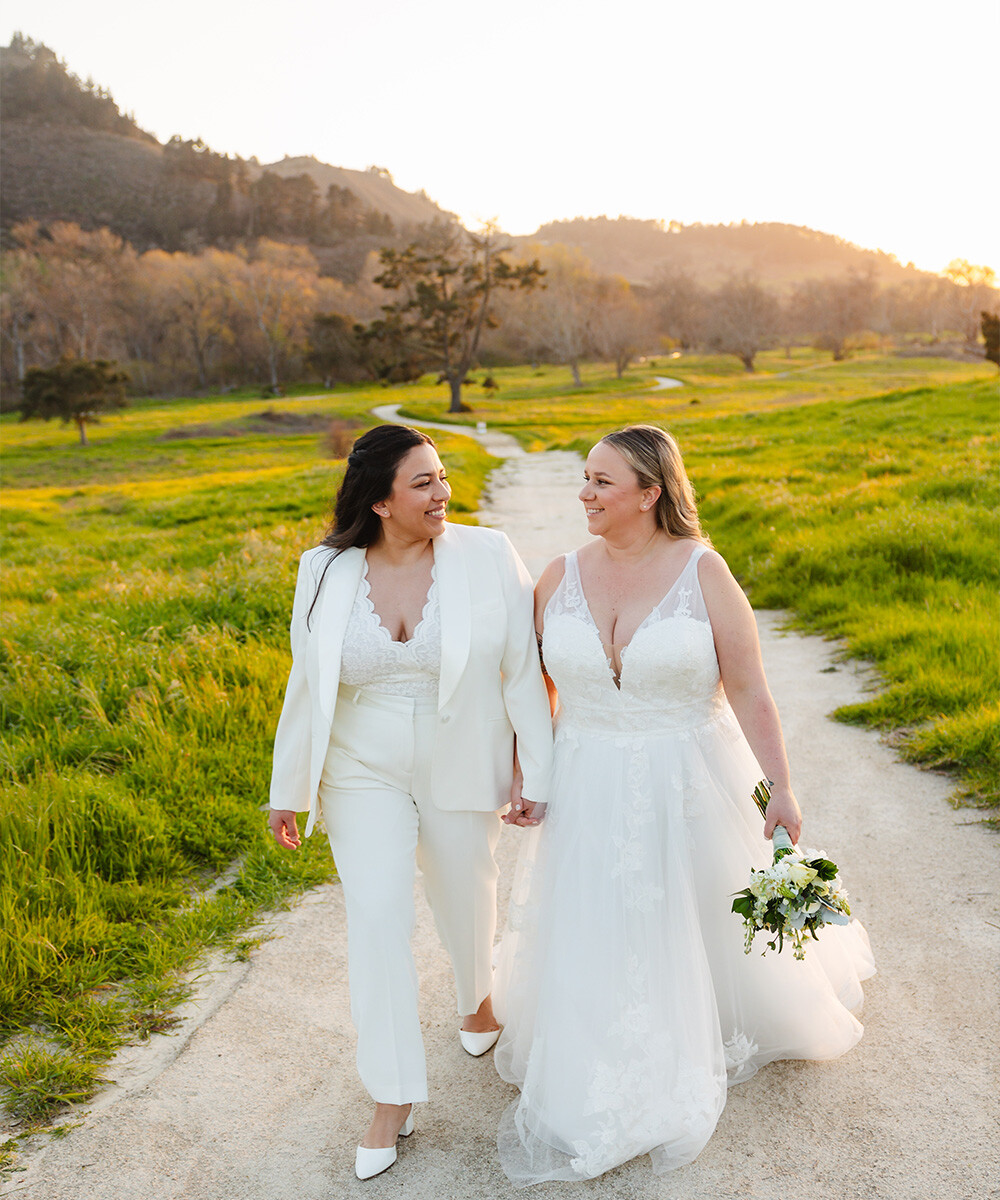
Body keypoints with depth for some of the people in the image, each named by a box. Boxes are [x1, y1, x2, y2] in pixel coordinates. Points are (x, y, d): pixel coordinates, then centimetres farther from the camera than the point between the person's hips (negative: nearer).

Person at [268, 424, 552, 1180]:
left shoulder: (487, 557, -13)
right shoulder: (326, 573, -8)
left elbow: (523, 671, -8)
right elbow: (307, 687, 1)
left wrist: (536, 773, -6)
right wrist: (289, 791, 5)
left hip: (461, 774, 0)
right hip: (364, 776, 1)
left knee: (467, 900, 18)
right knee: (376, 917, -5)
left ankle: (478, 995, 53)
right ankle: (393, 1097, 11)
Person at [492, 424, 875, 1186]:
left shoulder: (703, 573, -13)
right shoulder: (560, 579, -4)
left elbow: (749, 692, -11)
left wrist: (780, 789, -12)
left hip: (689, 789, -2)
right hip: (592, 796, 3)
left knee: (703, 922, 17)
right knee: (592, 937, 12)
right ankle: (592, 1094, 36)